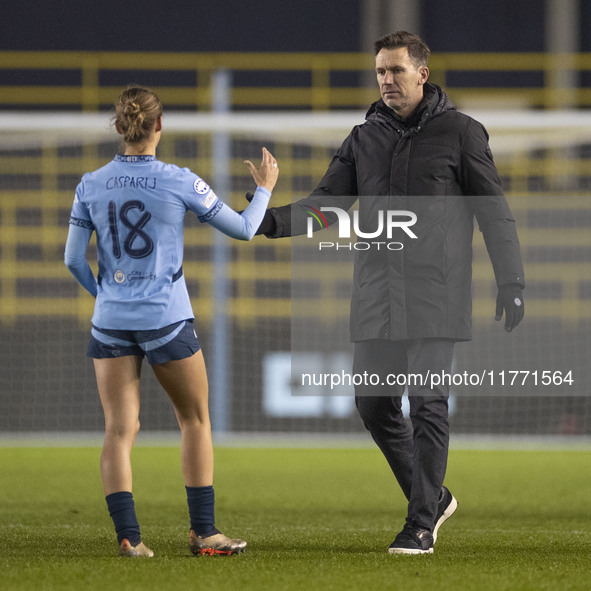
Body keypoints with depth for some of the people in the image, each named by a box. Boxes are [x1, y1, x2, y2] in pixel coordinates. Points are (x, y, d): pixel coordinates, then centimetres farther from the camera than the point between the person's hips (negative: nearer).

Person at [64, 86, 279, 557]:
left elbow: (73, 259, 3)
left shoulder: (91, 186, 0)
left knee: (119, 429, 3)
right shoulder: (180, 183, -8)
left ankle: (128, 535, -10)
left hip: (111, 321, 2)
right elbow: (243, 229, 3)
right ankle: (203, 532, 14)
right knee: (195, 418, 14)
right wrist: (265, 188, 21)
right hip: (166, 320, -2)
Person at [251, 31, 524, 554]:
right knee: (374, 403, 5)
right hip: (376, 296, 5)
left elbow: (494, 211, 1)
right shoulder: (364, 138, 12)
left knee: (427, 404, -9)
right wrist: (273, 221, -11)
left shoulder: (459, 132, 1)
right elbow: (327, 204, 8)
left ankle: (421, 525, -3)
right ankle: (433, 498, 22)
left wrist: (511, 282, -4)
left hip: (435, 296, -5)